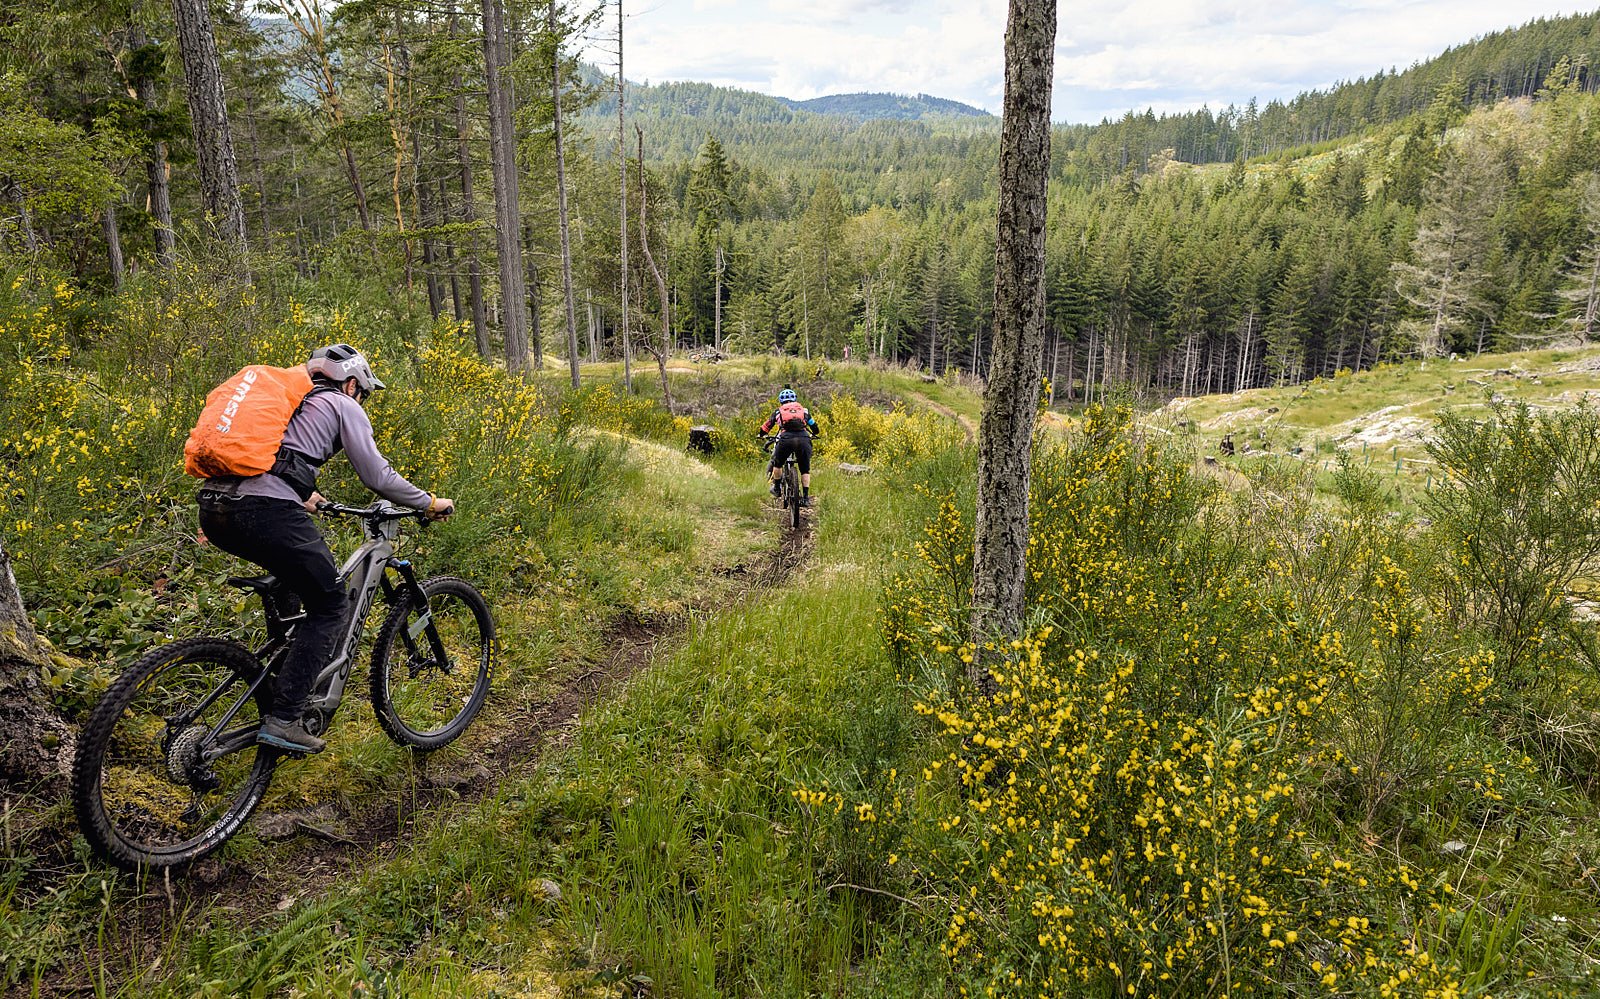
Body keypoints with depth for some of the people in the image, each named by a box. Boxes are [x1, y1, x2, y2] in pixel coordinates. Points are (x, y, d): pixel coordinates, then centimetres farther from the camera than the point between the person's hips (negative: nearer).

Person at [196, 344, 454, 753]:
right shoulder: (344, 407, 11)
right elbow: (377, 477, 4)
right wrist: (430, 503, 17)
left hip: (214, 510, 8)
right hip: (267, 511, -8)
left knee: (294, 575, 33)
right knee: (329, 605, 8)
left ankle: (283, 671, 32)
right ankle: (283, 720, 1)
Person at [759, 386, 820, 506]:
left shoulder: (778, 411, 26)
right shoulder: (804, 410, 28)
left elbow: (765, 428, 33)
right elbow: (815, 428, 33)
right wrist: (813, 435, 56)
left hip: (786, 439, -1)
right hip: (804, 439, 1)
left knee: (777, 463, 27)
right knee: (805, 470, 17)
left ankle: (777, 488, 35)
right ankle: (806, 498, 11)